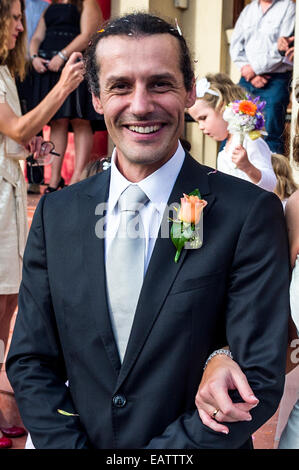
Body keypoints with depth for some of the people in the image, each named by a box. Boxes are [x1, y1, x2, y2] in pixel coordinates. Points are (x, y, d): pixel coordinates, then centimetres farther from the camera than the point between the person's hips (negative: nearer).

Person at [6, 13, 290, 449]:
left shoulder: (251, 213, -15)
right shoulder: (55, 214, -4)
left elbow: (260, 380, -18)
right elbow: (29, 363, -2)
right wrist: (66, 443, -16)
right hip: (79, 438, 3)